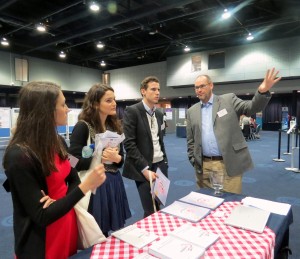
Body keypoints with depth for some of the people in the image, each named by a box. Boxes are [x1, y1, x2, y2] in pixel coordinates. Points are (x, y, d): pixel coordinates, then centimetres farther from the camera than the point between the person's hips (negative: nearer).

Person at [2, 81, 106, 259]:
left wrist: (58, 202, -16)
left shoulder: (58, 142, -3)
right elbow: (42, 217, -24)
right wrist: (86, 186, -30)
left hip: (69, 228, 7)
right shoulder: (19, 156, -25)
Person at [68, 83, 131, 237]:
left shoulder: (115, 126, 6)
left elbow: (121, 158, 8)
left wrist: (116, 158, -13)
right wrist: (100, 157, -24)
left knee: (116, 230, 15)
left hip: (114, 183, 6)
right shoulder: (83, 127, -12)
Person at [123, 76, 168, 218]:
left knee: (159, 207, 13)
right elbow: (129, 143, -17)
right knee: (150, 211, 1)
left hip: (160, 164, 6)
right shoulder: (132, 111, -11)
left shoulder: (159, 114, 11)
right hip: (143, 167, -6)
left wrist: (165, 161, 12)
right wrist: (145, 168, -19)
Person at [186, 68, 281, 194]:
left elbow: (252, 107, -7)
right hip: (203, 166, 3)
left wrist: (263, 91, -26)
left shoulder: (228, 100, 3)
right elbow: (191, 141, 11)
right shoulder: (192, 111, 10)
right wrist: (194, 162, 4)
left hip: (229, 165, -2)